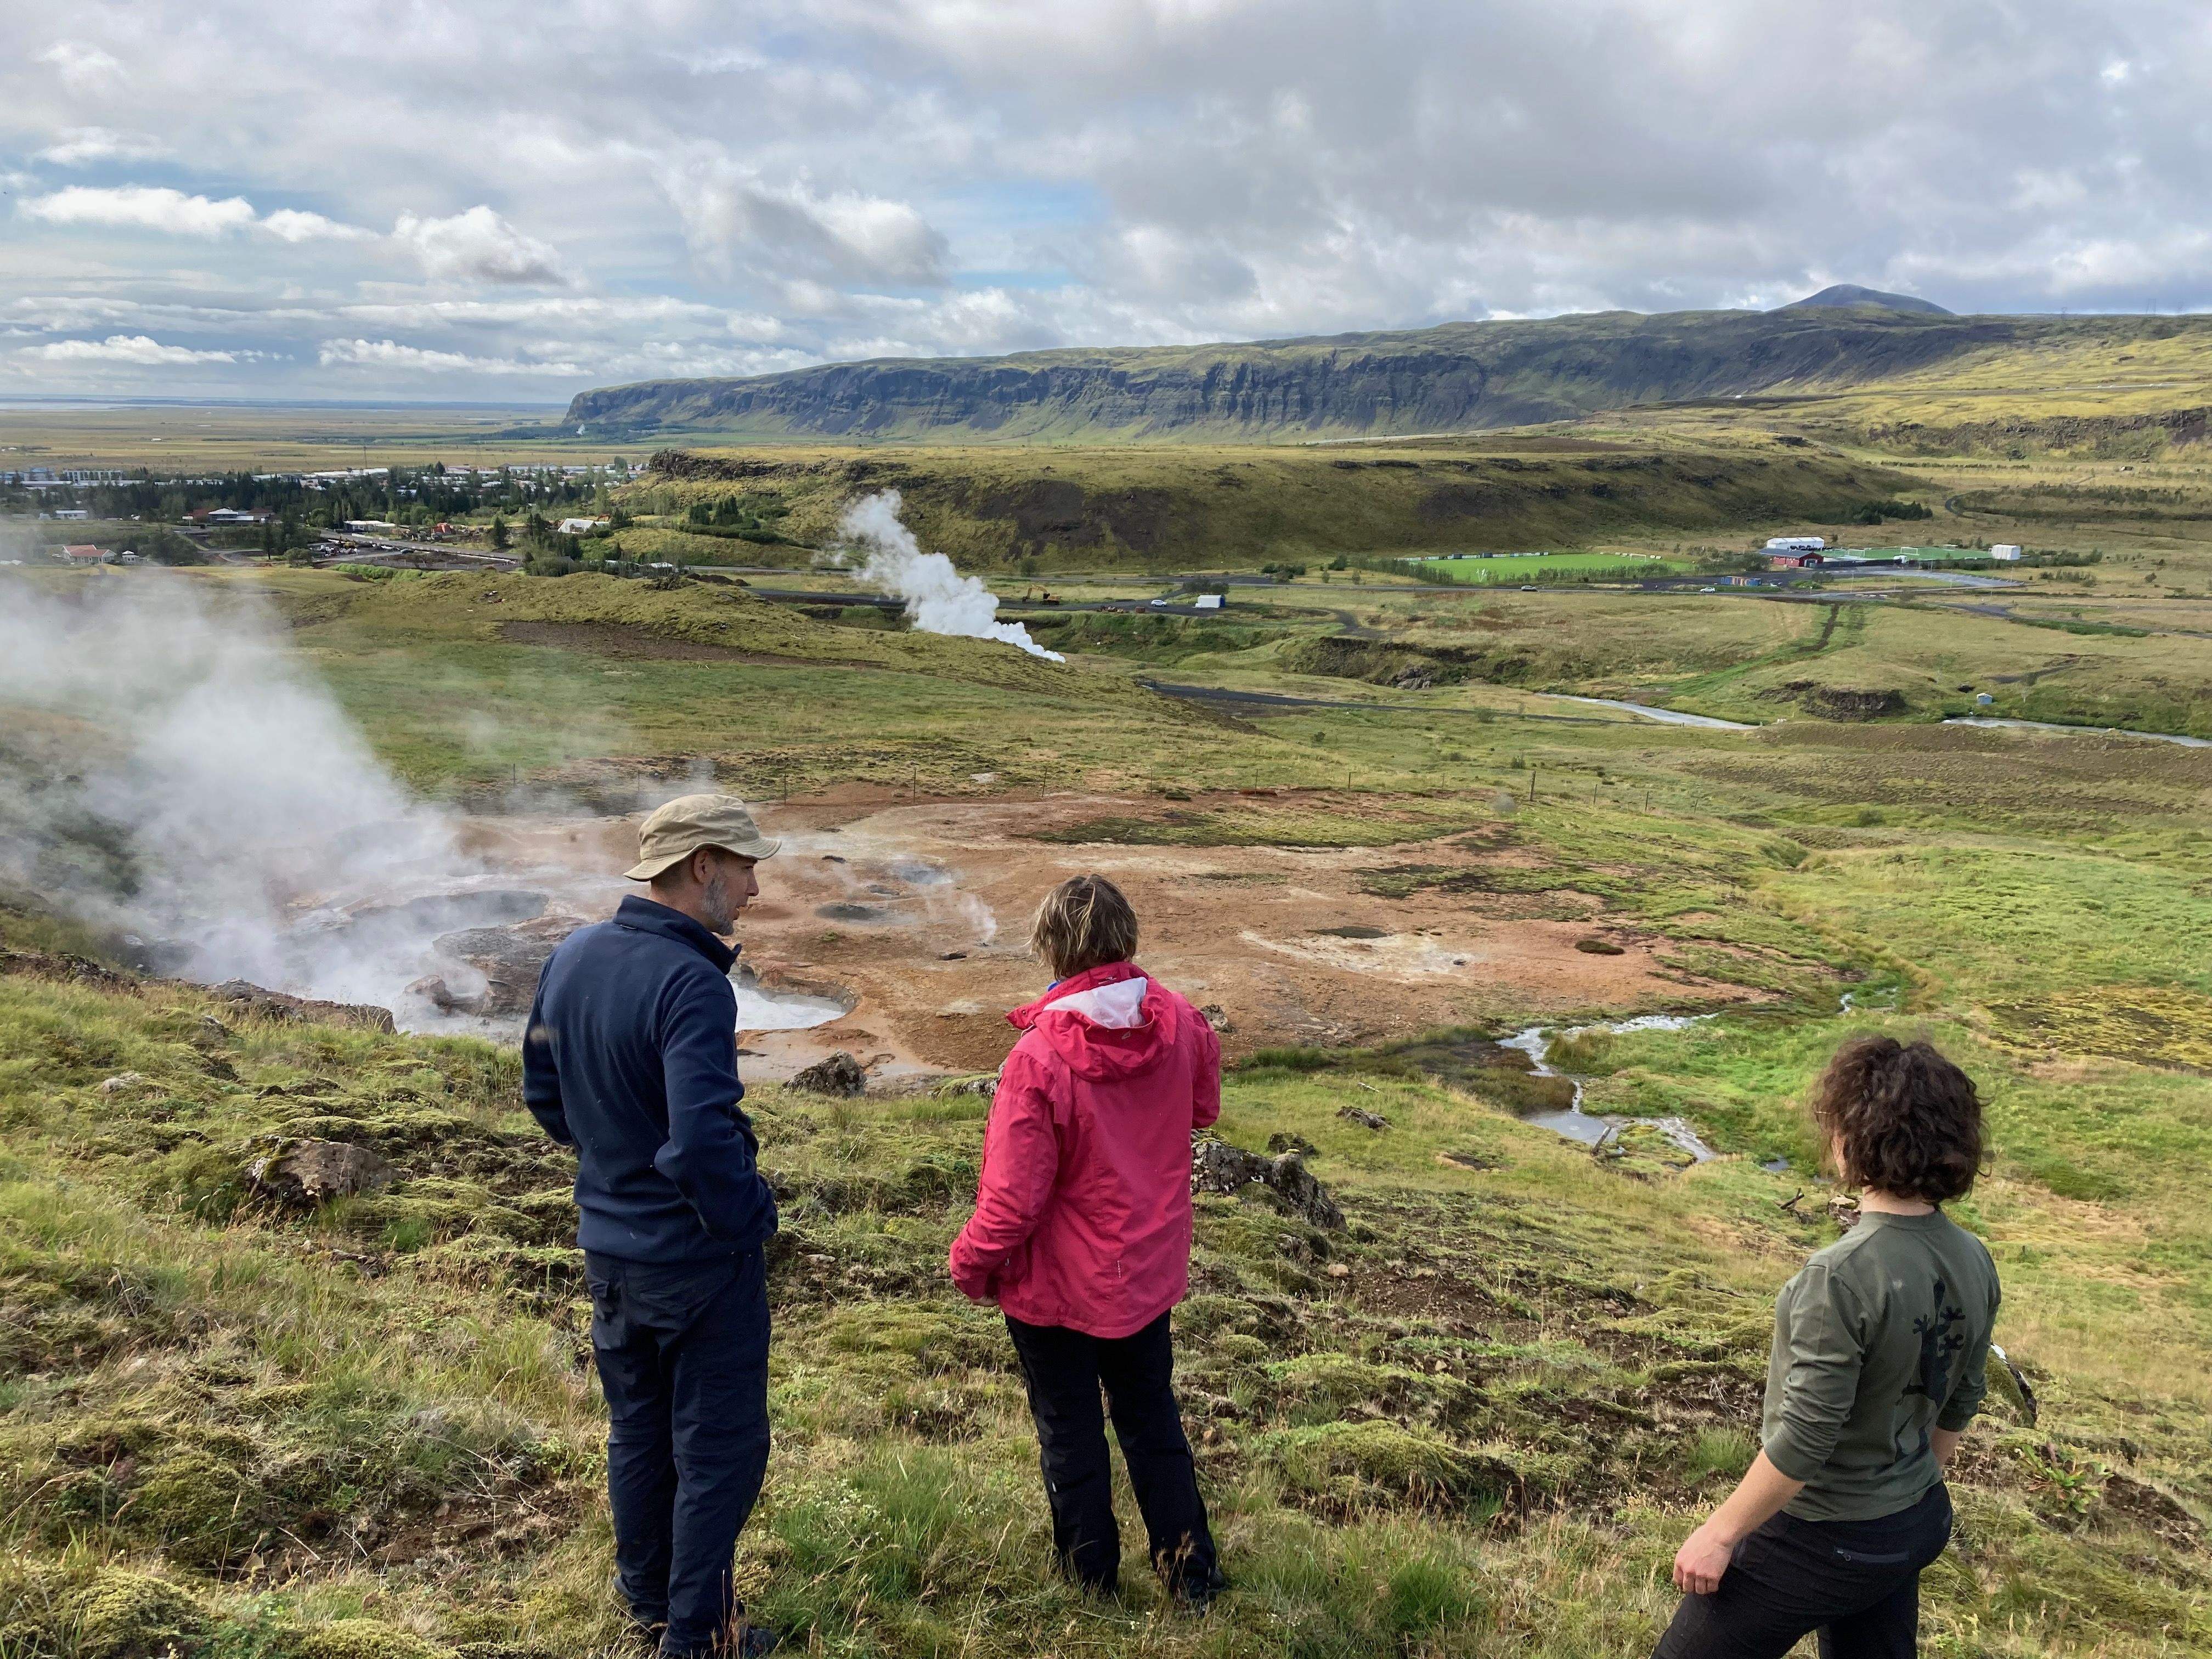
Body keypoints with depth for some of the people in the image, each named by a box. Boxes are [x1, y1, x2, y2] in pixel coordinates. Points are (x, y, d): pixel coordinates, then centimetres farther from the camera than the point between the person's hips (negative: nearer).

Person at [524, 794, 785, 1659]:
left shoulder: (572, 957, -3)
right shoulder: (691, 985, -28)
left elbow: (543, 1091, 10)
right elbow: (703, 1141, -33)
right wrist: (750, 1215, -16)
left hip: (608, 1248, 8)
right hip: (699, 1257, -8)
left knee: (637, 1428, 24)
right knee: (718, 1449, 10)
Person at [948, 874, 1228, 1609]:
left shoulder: (1039, 1059, -30)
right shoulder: (1180, 1023, -14)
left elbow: (1014, 1199, -24)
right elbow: (1203, 1107, 7)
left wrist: (972, 1262, -6)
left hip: (1056, 1284, -4)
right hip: (1150, 1271, 5)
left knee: (1069, 1430, 17)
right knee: (1152, 1418, 22)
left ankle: (1092, 1576, 34)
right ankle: (1192, 1575, 31)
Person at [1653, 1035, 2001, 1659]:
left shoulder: (1843, 1275, -31)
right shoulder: (1974, 1262, -6)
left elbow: (1802, 1440, -26)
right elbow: (1958, 1405, 8)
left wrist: (1720, 1532, -14)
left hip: (1819, 1542, -8)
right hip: (1916, 1526, 8)